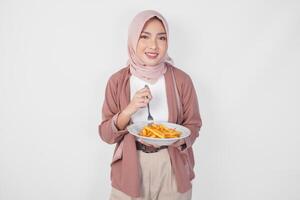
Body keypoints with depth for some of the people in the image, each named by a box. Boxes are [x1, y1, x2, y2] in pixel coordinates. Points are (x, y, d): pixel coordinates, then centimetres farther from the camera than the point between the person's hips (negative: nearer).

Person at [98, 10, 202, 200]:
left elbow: (193, 125, 1)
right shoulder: (117, 81, -6)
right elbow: (106, 134, -6)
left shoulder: (182, 80, -8)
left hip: (172, 171, 1)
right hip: (129, 171, 0)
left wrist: (179, 140, -20)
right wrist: (129, 110, -23)